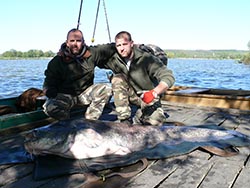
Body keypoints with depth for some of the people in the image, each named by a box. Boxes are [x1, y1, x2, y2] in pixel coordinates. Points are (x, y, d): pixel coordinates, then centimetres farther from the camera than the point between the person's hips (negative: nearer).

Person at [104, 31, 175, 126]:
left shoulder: (146, 58, -24)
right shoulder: (114, 60, -11)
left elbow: (169, 77, -31)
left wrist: (154, 93, -44)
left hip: (148, 97, -2)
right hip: (132, 95, 3)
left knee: (155, 121, -27)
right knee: (117, 79, -23)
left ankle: (139, 118, 10)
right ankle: (125, 118, -20)